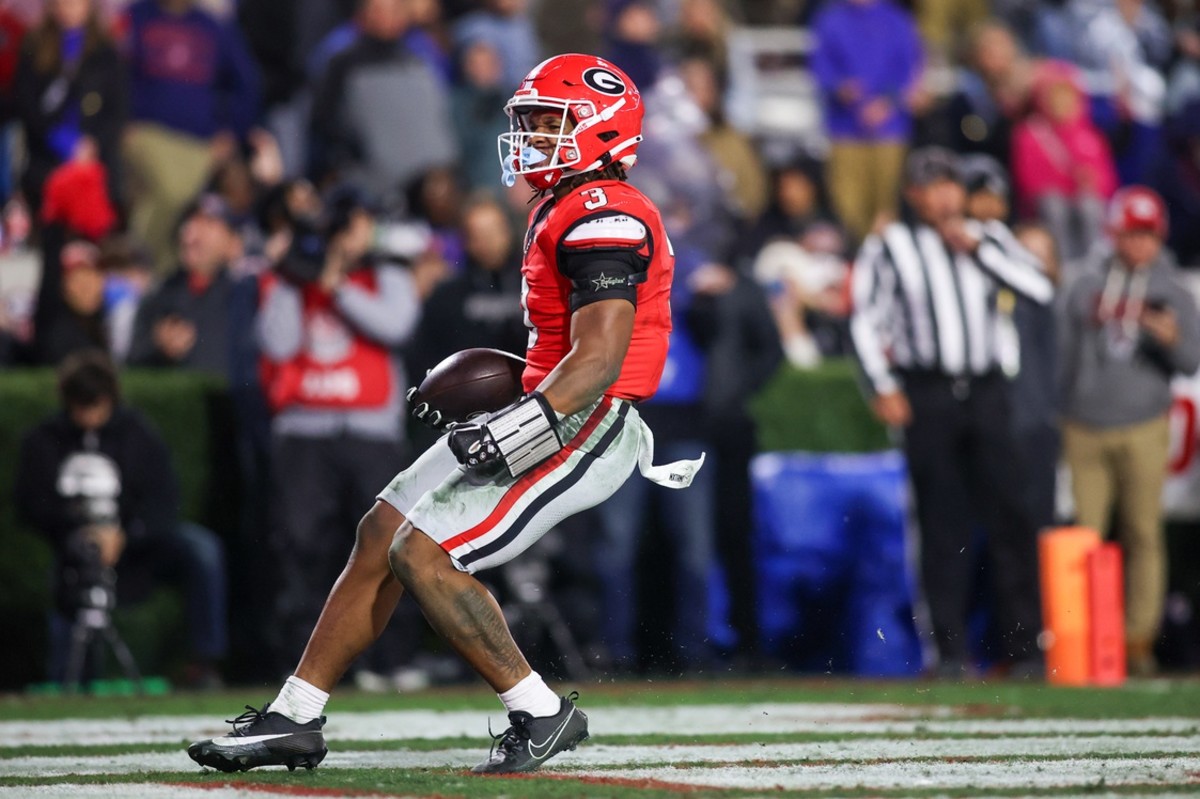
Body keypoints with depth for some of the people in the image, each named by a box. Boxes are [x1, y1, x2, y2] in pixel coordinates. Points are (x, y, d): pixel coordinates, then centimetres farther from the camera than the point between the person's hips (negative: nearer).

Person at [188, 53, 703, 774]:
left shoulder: (604, 215, -15)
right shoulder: (560, 213, 18)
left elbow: (599, 360, -23)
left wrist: (517, 432, -29)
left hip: (585, 429, -11)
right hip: (551, 416, 11)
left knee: (422, 554, -17)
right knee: (382, 533, 8)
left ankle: (542, 714, -8)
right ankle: (293, 720, 14)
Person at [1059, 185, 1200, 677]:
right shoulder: (1085, 289, 13)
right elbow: (1065, 356, 16)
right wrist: (1056, 419, 12)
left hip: (1142, 430, -2)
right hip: (1086, 429, 2)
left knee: (1143, 534, -4)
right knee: (1086, 532, -1)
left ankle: (1139, 640, -2)